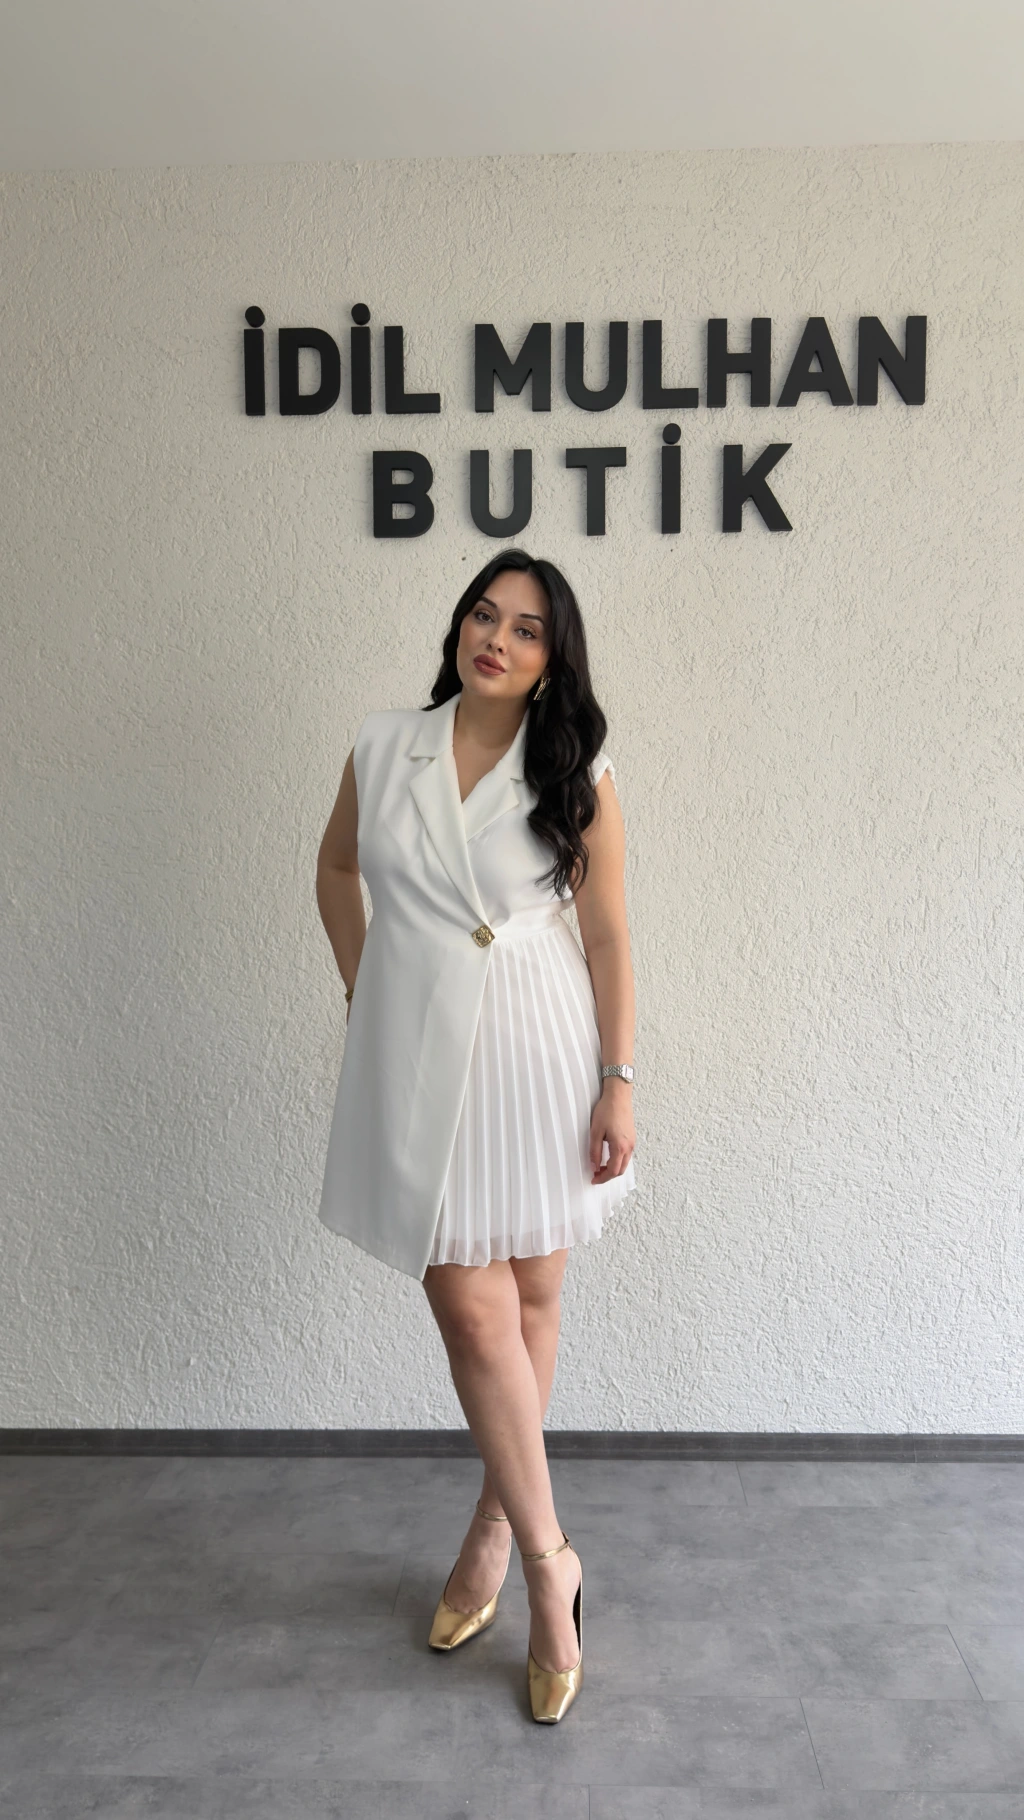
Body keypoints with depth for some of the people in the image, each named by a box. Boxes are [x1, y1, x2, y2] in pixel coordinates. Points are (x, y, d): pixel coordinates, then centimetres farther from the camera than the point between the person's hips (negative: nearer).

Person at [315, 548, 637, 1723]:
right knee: (474, 1313, 0)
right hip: (420, 1059, 0)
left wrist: (617, 1082, -5)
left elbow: (607, 934, -2)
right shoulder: (382, 747, 1)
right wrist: (360, 986, 10)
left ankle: (495, 1528, 34)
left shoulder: (576, 774, -3)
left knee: (530, 1299, 12)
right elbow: (336, 865, 17)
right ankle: (548, 1561, 17)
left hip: (538, 1056, 0)